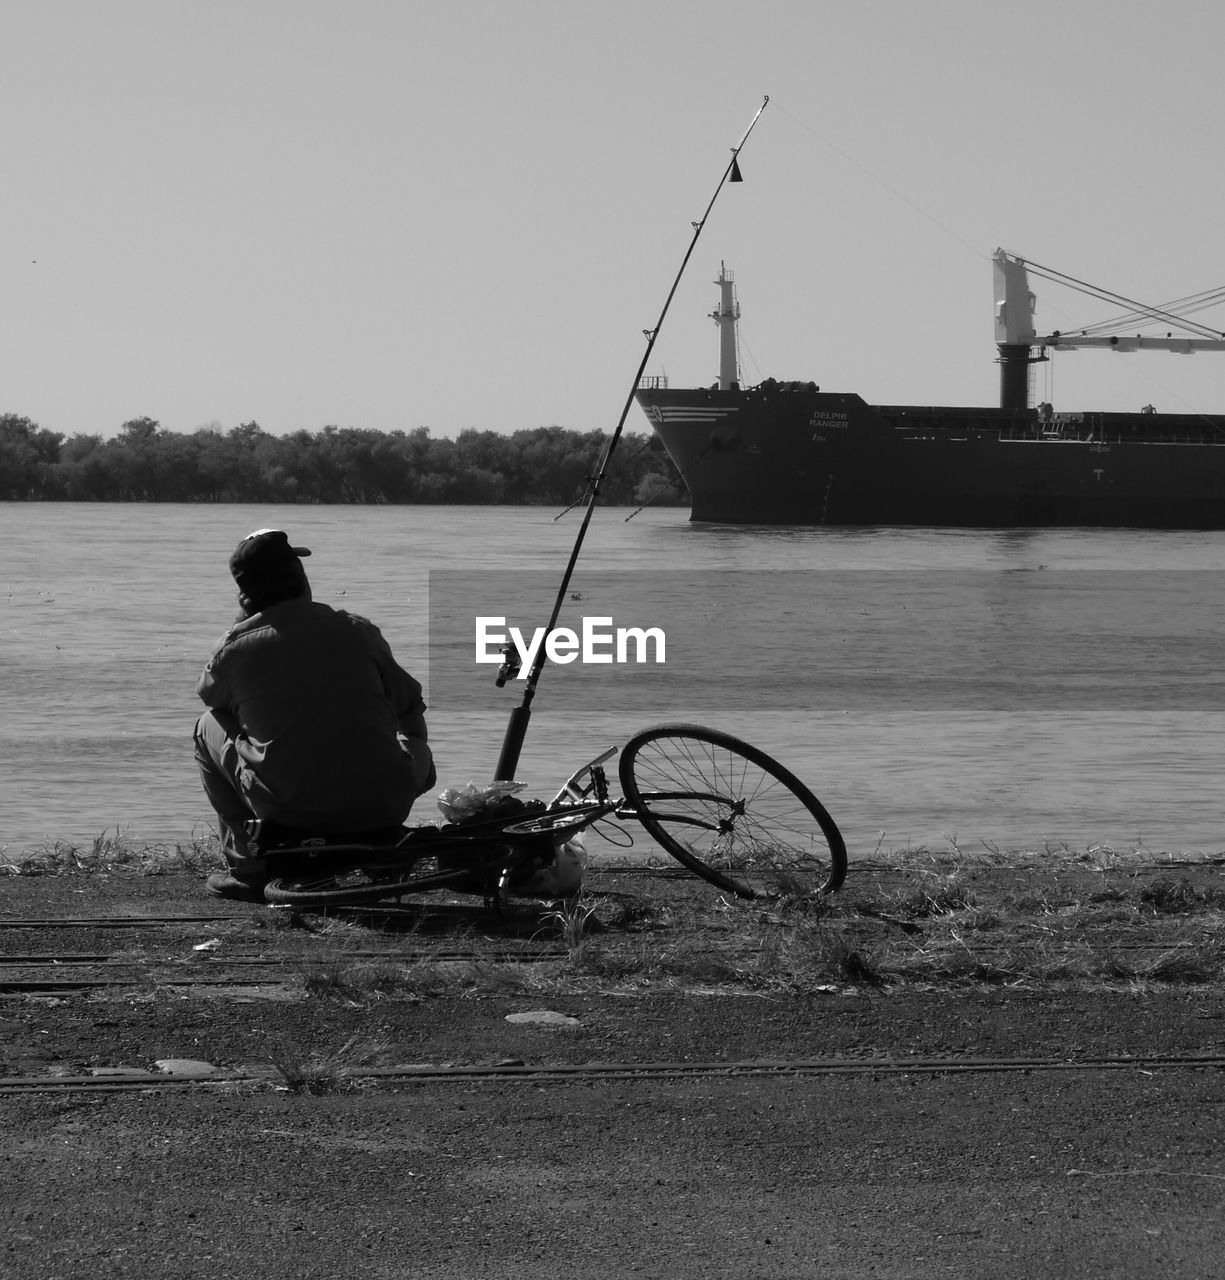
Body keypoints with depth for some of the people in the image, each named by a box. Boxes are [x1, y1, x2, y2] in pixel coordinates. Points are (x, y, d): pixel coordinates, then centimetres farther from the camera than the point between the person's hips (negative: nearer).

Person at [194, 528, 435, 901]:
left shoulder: (237, 647, -2)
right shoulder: (359, 631, 4)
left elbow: (209, 694, 22)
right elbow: (410, 706, 17)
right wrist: (416, 751, 38)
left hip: (292, 813, -2)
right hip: (383, 810, 2)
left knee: (208, 728, 21)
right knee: (417, 749, 34)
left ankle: (250, 867, 18)